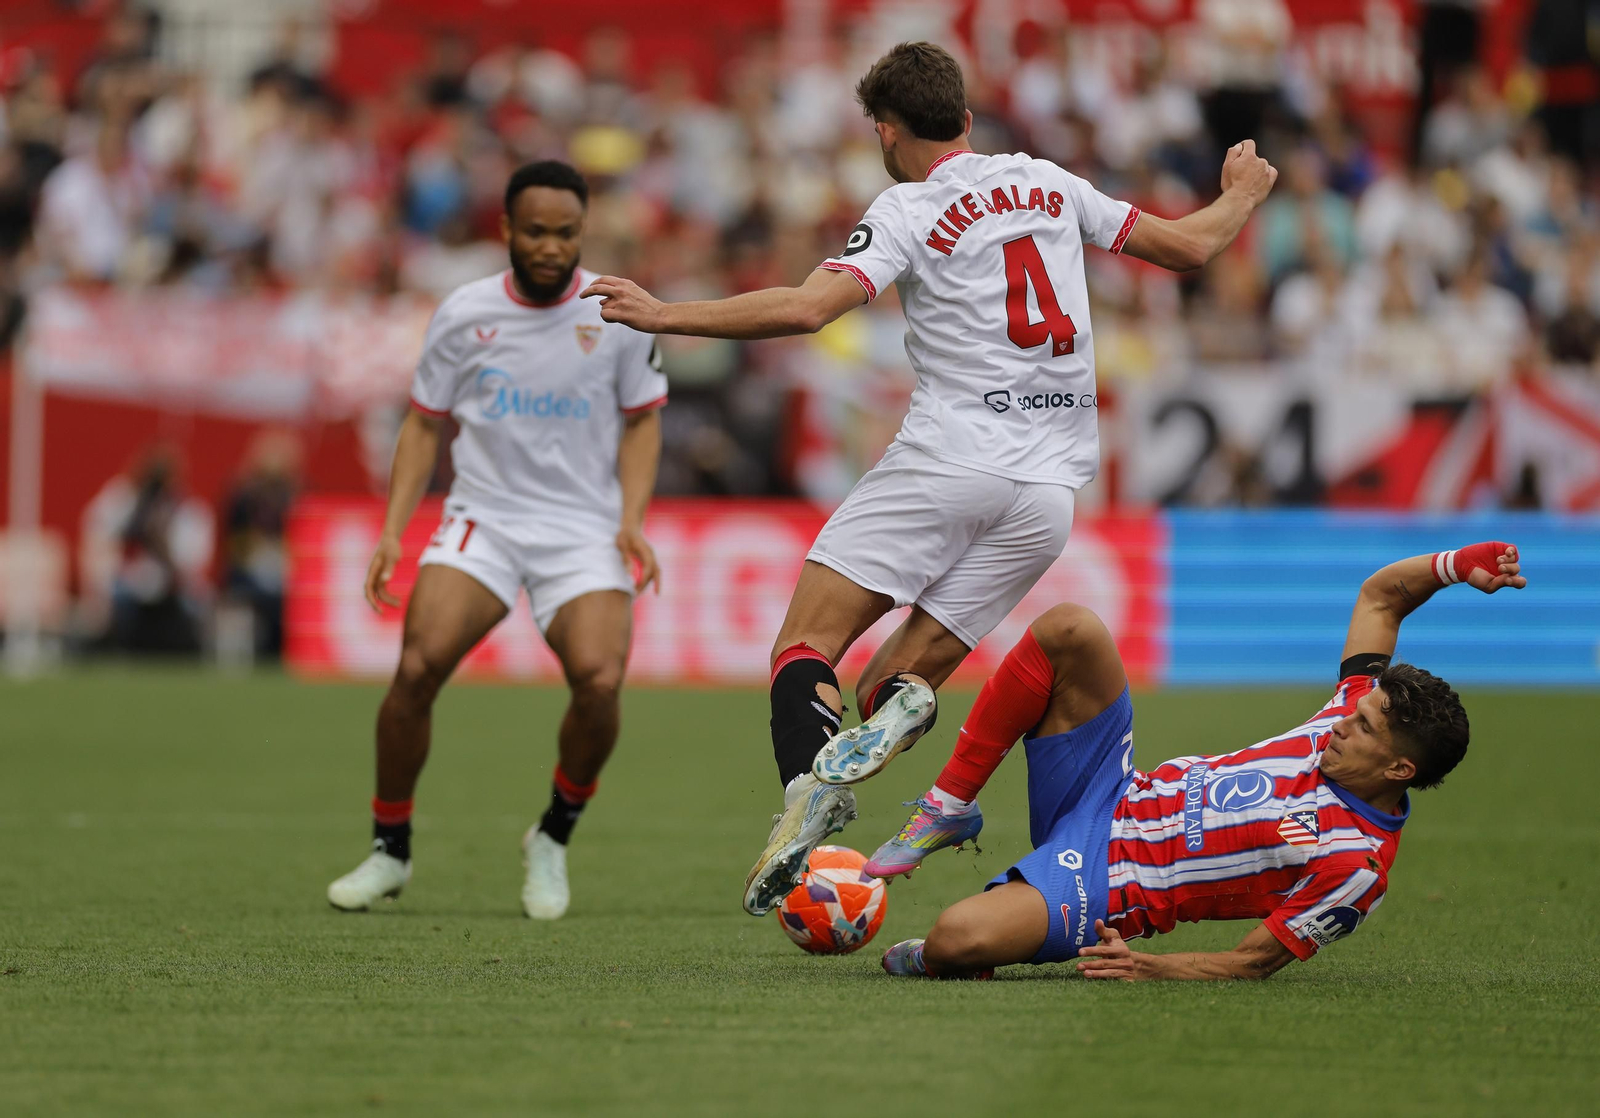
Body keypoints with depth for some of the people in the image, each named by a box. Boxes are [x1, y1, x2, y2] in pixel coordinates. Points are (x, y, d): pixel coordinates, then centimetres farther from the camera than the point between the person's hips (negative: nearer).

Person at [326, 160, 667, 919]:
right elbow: (425, 424, 10)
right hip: (483, 517, 1)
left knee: (599, 680, -24)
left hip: (584, 532, -1)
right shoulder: (464, 314, 0)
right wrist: (392, 531, 1)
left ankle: (553, 841, 3)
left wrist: (632, 519, -6)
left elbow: (642, 420, 9)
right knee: (418, 666, -21)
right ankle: (389, 849, 0)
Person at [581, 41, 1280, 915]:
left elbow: (808, 307, -15)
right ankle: (898, 708, -28)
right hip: (1049, 488, 5)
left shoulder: (907, 212, 0)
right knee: (895, 681, 10)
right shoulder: (1048, 183, 15)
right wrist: (1243, 196, 42)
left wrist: (665, 316, -9)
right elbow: (1189, 247, 21)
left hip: (948, 459, -5)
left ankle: (809, 785, -34)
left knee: (807, 646, -3)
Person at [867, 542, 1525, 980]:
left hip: (1098, 887, -7)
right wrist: (1452, 566, -7)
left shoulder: (1357, 865, -22)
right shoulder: (1359, 708, -2)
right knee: (1070, 629, -14)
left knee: (955, 941, -35)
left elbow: (1254, 962, -17)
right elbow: (1379, 596, 12)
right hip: (1113, 795, 7)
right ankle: (951, 808, 2)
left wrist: (1150, 969, -30)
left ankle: (938, 962, 7)